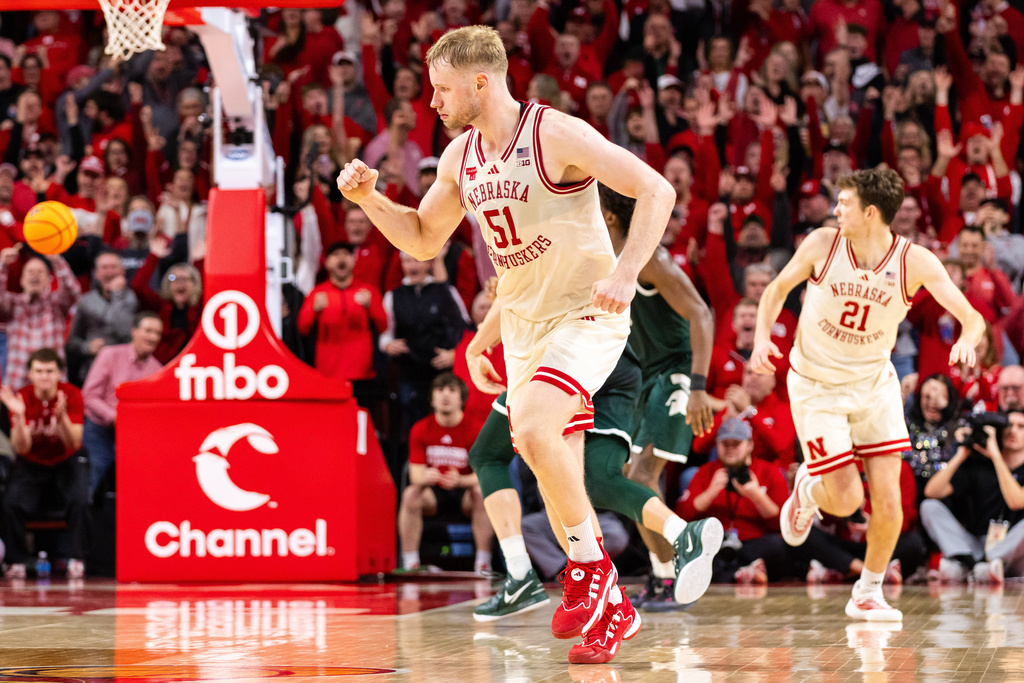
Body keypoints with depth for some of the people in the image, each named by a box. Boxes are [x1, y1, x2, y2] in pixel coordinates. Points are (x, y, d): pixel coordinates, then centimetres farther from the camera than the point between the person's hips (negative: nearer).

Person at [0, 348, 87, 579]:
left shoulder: (71, 394, -15)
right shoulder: (20, 398, -14)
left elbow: (73, 444, -21)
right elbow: (22, 449, -20)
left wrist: (62, 416, -39)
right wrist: (19, 416, -36)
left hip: (66, 461, -1)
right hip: (31, 464, 1)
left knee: (80, 500, -30)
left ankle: (76, 560, -16)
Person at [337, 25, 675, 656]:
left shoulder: (557, 135, -17)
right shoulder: (460, 158, 5)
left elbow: (656, 190, -18)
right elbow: (424, 238, 19)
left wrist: (625, 272, -29)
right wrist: (368, 198, 2)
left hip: (587, 313, -8)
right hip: (524, 324, 8)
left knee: (534, 429, -28)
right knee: (556, 475, 8)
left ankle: (591, 565, -10)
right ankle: (609, 605, 20)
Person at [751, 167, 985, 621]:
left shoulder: (915, 262, -17)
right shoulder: (822, 244, -15)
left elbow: (972, 317, -20)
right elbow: (777, 289, 2)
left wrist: (966, 340, -43)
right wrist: (762, 336, -15)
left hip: (874, 383, 1)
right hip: (817, 386, -1)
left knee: (888, 501, -7)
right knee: (846, 501, -7)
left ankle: (867, 593, 15)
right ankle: (808, 489, 30)